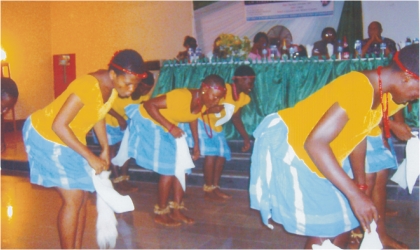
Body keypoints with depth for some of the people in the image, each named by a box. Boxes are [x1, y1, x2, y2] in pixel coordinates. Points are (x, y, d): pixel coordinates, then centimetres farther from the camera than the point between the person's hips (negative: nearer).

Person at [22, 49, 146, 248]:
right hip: (46, 136, -8)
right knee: (73, 199, -10)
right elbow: (58, 125, -34)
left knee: (82, 196, 8)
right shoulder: (88, 87, -34)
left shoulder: (113, 86, -8)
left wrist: (105, 149, 3)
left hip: (69, 139, 8)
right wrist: (90, 157, -30)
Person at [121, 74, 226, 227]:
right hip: (150, 124, -8)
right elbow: (149, 105, -32)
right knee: (168, 171, -7)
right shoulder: (182, 96, -35)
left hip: (168, 129, 8)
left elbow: (193, 118, 10)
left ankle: (176, 210, 17)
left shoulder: (203, 102, -10)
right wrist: (170, 127, -32)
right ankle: (160, 213, 8)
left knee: (180, 167, 6)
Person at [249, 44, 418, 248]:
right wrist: (354, 194, -35)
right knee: (324, 231, -8)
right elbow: (315, 143, -36)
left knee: (343, 222, 10)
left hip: (316, 155, 9)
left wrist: (361, 184, 14)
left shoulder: (388, 96, -1)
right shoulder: (360, 90, -31)